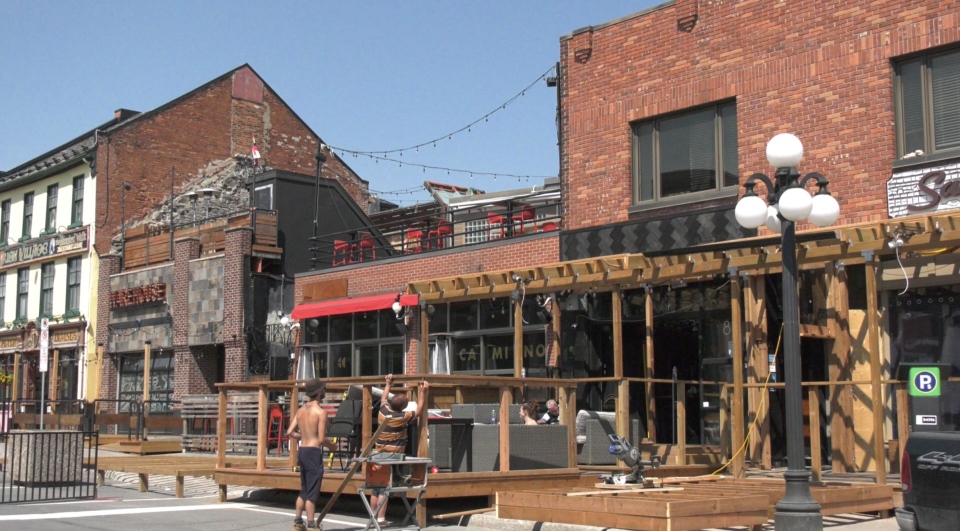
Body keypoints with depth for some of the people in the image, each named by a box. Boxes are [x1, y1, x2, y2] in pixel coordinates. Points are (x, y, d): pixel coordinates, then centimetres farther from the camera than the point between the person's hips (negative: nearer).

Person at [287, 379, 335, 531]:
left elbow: (290, 433, 7)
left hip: (302, 451, 7)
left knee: (304, 490, 18)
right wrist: (330, 445, 4)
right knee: (312, 491, -2)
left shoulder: (301, 410, 8)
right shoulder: (320, 412, -13)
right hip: (313, 452, -7)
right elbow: (321, 439, -16)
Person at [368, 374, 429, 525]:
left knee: (376, 488, 10)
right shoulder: (403, 417, -13)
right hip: (391, 456, -6)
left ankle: (373, 518, 14)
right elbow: (419, 410, -1)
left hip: (378, 454, 6)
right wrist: (423, 392, -3)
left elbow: (384, 398, 24)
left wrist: (388, 384, 36)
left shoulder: (383, 411, 2)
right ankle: (380, 519, -6)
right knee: (384, 488, -5)